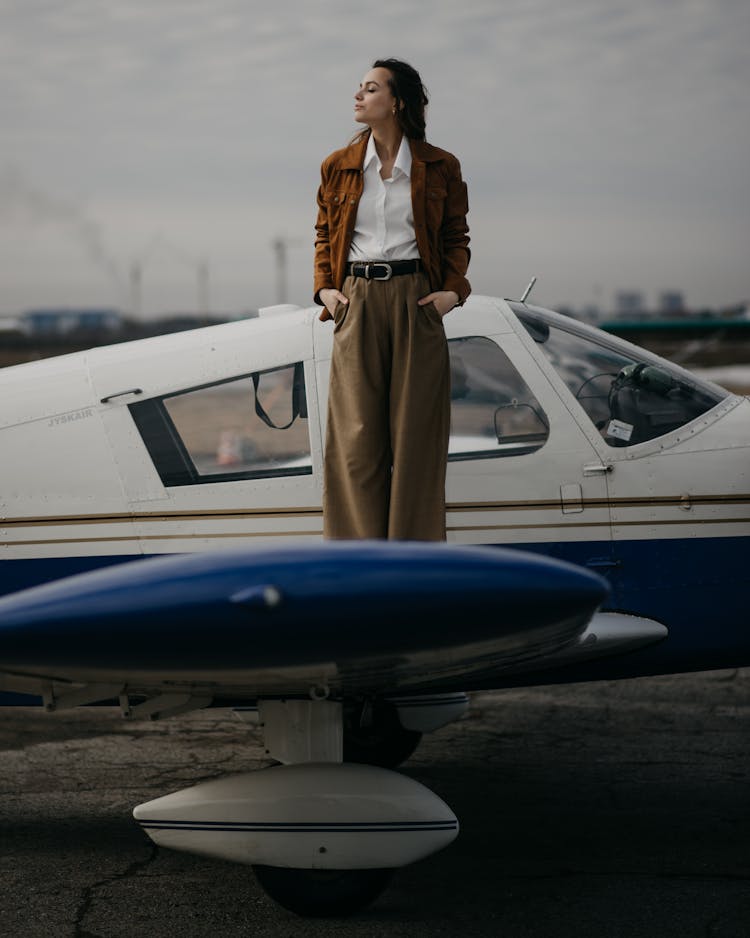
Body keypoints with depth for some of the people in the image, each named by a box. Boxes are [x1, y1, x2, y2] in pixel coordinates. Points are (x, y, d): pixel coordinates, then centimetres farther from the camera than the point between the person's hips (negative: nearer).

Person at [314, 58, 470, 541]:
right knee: (356, 432, -1)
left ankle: (413, 551, 8)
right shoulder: (338, 167, 8)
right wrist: (325, 287, 3)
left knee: (415, 430, 1)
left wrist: (453, 289, -5)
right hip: (357, 303, 1)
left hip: (415, 302, -1)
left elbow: (456, 236, 9)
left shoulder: (439, 167, 3)